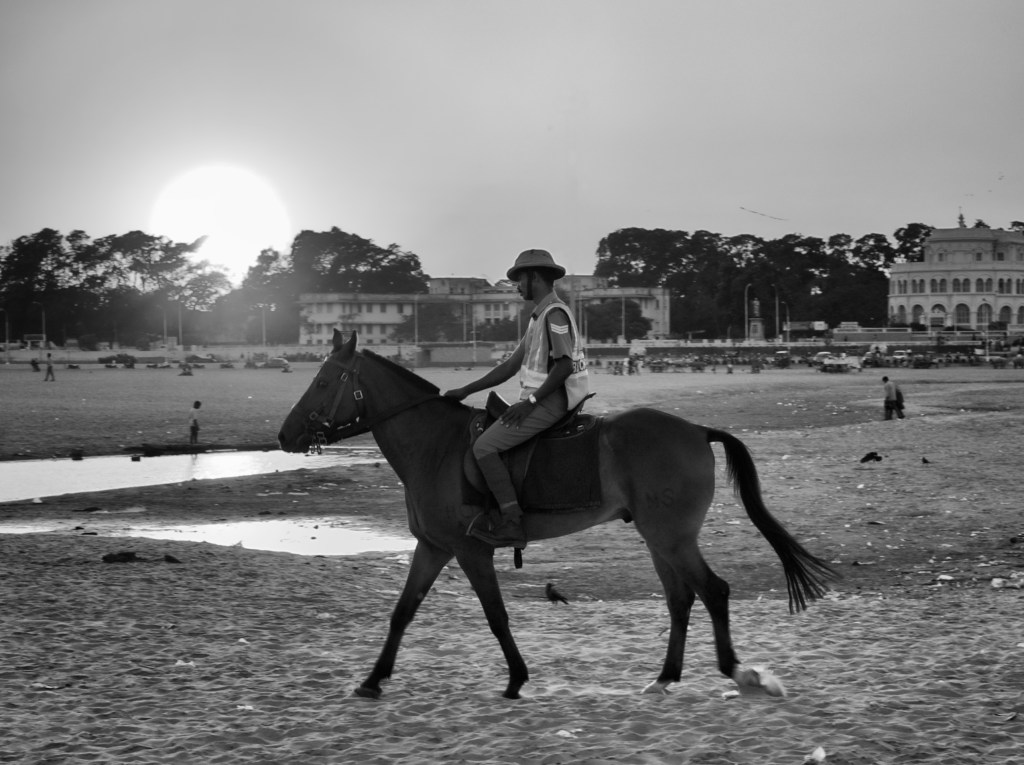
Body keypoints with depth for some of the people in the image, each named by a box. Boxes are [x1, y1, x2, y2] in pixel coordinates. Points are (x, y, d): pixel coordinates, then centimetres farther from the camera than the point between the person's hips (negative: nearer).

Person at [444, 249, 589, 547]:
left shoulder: (555, 313, -14)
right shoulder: (538, 318, 18)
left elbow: (564, 365, -22)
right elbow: (510, 366, 20)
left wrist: (530, 401, -22)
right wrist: (465, 391, 18)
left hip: (551, 401, -11)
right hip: (540, 399, 11)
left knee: (484, 446, -17)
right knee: (482, 429, 17)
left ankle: (512, 523, -21)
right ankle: (492, 513, 11)